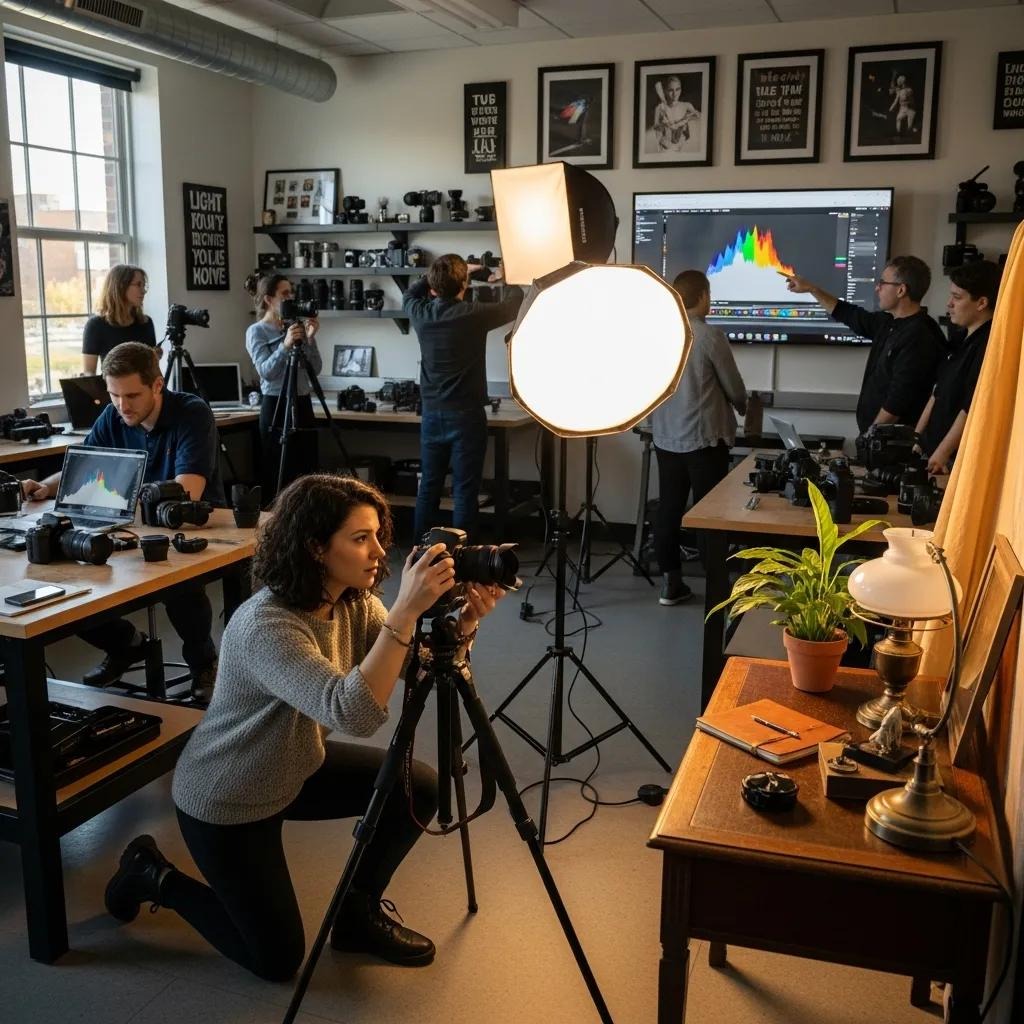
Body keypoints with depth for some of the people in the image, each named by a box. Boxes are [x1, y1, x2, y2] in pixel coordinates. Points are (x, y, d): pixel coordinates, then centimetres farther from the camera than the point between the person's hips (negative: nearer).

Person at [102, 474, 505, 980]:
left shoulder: (352, 601, -12)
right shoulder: (265, 625, -36)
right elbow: (353, 714, -48)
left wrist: (464, 623, -33)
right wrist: (405, 611, -52)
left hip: (295, 768, 7)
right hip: (225, 801, -7)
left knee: (418, 789, -4)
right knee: (277, 958, 5)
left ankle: (359, 915, 17)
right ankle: (155, 877, 23)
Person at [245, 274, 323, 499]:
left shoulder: (297, 327, 12)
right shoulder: (256, 331, -4)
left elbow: (315, 370, 5)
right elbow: (266, 373, -16)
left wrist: (310, 340, -7)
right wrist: (285, 346, -28)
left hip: (303, 405, 6)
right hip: (276, 407, -6)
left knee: (308, 473, 7)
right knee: (280, 475, -3)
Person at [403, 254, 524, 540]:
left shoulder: (421, 313, -2)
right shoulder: (475, 314, -14)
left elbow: (409, 295, 24)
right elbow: (516, 303, 3)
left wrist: (440, 276, 23)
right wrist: (505, 279, 22)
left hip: (432, 414, 5)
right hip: (466, 415, -5)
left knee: (428, 487, 12)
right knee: (465, 491, 1)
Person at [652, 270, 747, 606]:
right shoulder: (710, 336, -13)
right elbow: (734, 387, -3)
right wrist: (742, 409, 18)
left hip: (665, 435, 5)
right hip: (704, 436, -5)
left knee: (669, 507, 9)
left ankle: (670, 581, 15)